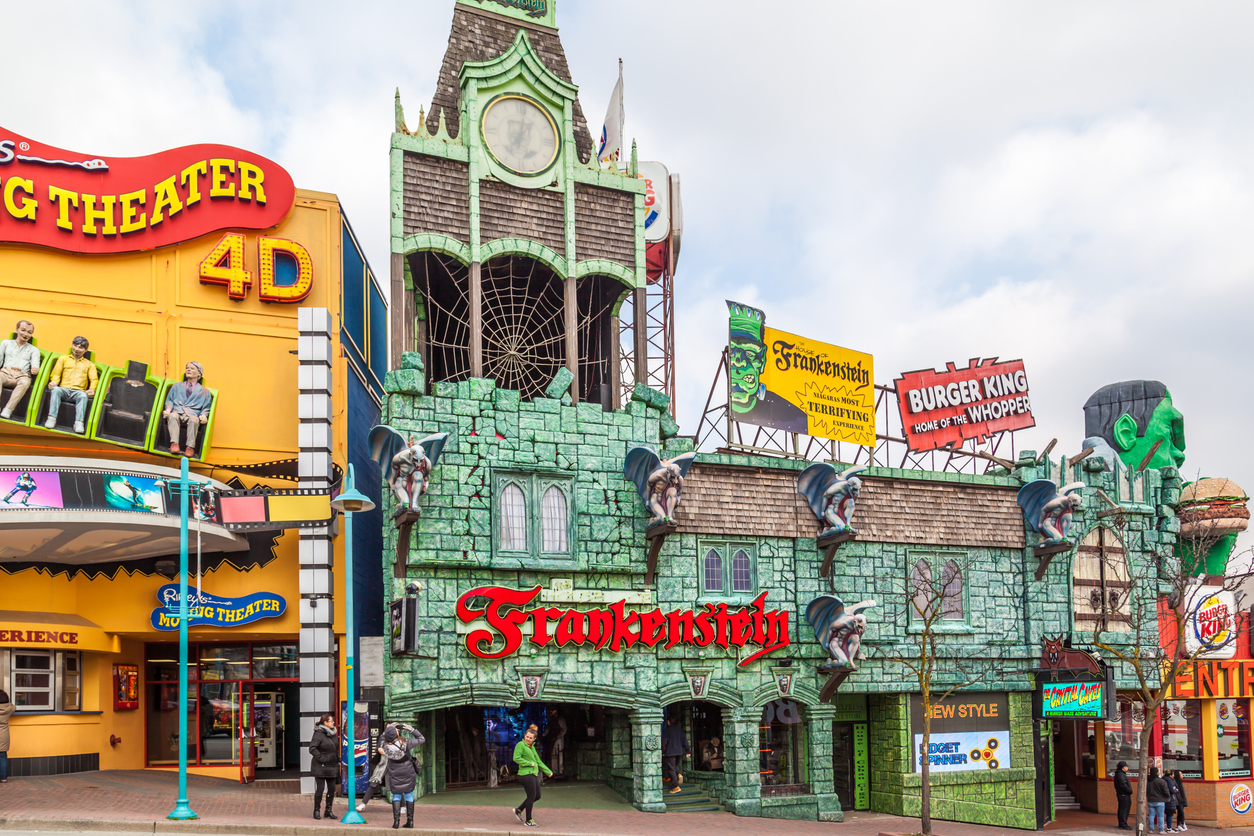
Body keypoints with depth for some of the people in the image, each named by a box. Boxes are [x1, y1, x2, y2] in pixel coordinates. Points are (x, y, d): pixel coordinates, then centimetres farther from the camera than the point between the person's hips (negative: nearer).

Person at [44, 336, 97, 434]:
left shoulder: (89, 364, 23)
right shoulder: (63, 358, 24)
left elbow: (94, 379, 11)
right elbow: (56, 374, 15)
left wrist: (92, 389, -11)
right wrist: (54, 382, -8)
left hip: (78, 391, -1)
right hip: (64, 388, 1)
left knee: (83, 396, -37)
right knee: (55, 390, -35)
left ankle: (79, 423, -47)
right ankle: (51, 418, -43)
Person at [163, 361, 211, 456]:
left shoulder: (204, 391, 25)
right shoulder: (177, 386, 30)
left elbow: (206, 407, 20)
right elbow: (169, 400, 23)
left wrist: (203, 415, -2)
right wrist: (168, 409, 1)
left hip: (192, 414, -1)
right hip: (177, 412, 1)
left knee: (193, 420, -39)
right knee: (172, 416, -38)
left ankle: (190, 446, -43)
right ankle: (174, 443, -47)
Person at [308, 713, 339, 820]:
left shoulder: (333, 734, 11)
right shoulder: (318, 734, -13)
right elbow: (312, 748, -20)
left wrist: (337, 759, 15)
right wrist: (321, 758, -19)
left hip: (333, 766, 7)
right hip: (321, 767, -7)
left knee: (332, 789, 8)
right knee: (320, 788, -3)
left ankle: (328, 810, 17)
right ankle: (316, 811, 8)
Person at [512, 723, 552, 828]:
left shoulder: (532, 747, 19)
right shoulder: (520, 745, -6)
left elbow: (538, 761, 27)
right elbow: (516, 758, -16)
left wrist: (548, 771, 29)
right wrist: (529, 763, -15)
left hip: (534, 774, 9)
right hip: (526, 775, -9)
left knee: (537, 796, 10)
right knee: (531, 796, -6)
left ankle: (519, 810, 24)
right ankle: (528, 821, 6)